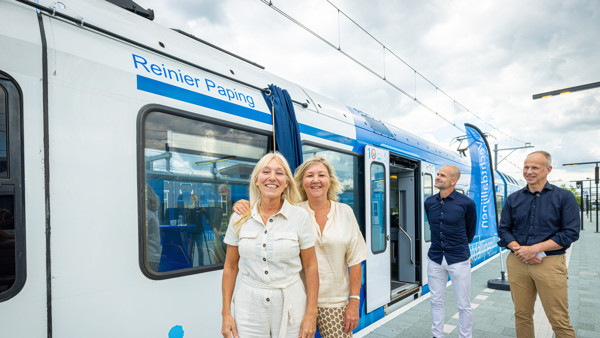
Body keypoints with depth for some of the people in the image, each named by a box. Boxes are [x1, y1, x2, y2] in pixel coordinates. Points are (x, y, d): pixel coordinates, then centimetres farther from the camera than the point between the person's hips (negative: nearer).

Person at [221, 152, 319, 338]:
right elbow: (230, 266, 5)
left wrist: (311, 315, -5)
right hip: (249, 308, 1)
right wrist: (226, 313, 3)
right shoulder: (239, 218, -1)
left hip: (290, 307, -1)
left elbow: (310, 267, -3)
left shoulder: (299, 216, -7)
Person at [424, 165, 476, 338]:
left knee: (463, 305, 7)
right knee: (436, 301, 13)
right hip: (435, 259, 4)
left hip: (458, 260, -4)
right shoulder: (429, 202, 2)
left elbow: (470, 230, 6)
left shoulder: (466, 203, -10)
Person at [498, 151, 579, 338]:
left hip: (550, 263, -3)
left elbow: (571, 233, -7)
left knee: (560, 322, 0)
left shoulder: (564, 197, 1)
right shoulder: (513, 199, 10)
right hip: (517, 263, 3)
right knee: (522, 315, 11)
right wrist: (519, 250, -10)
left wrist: (534, 249, -14)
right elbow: (503, 230, 9)